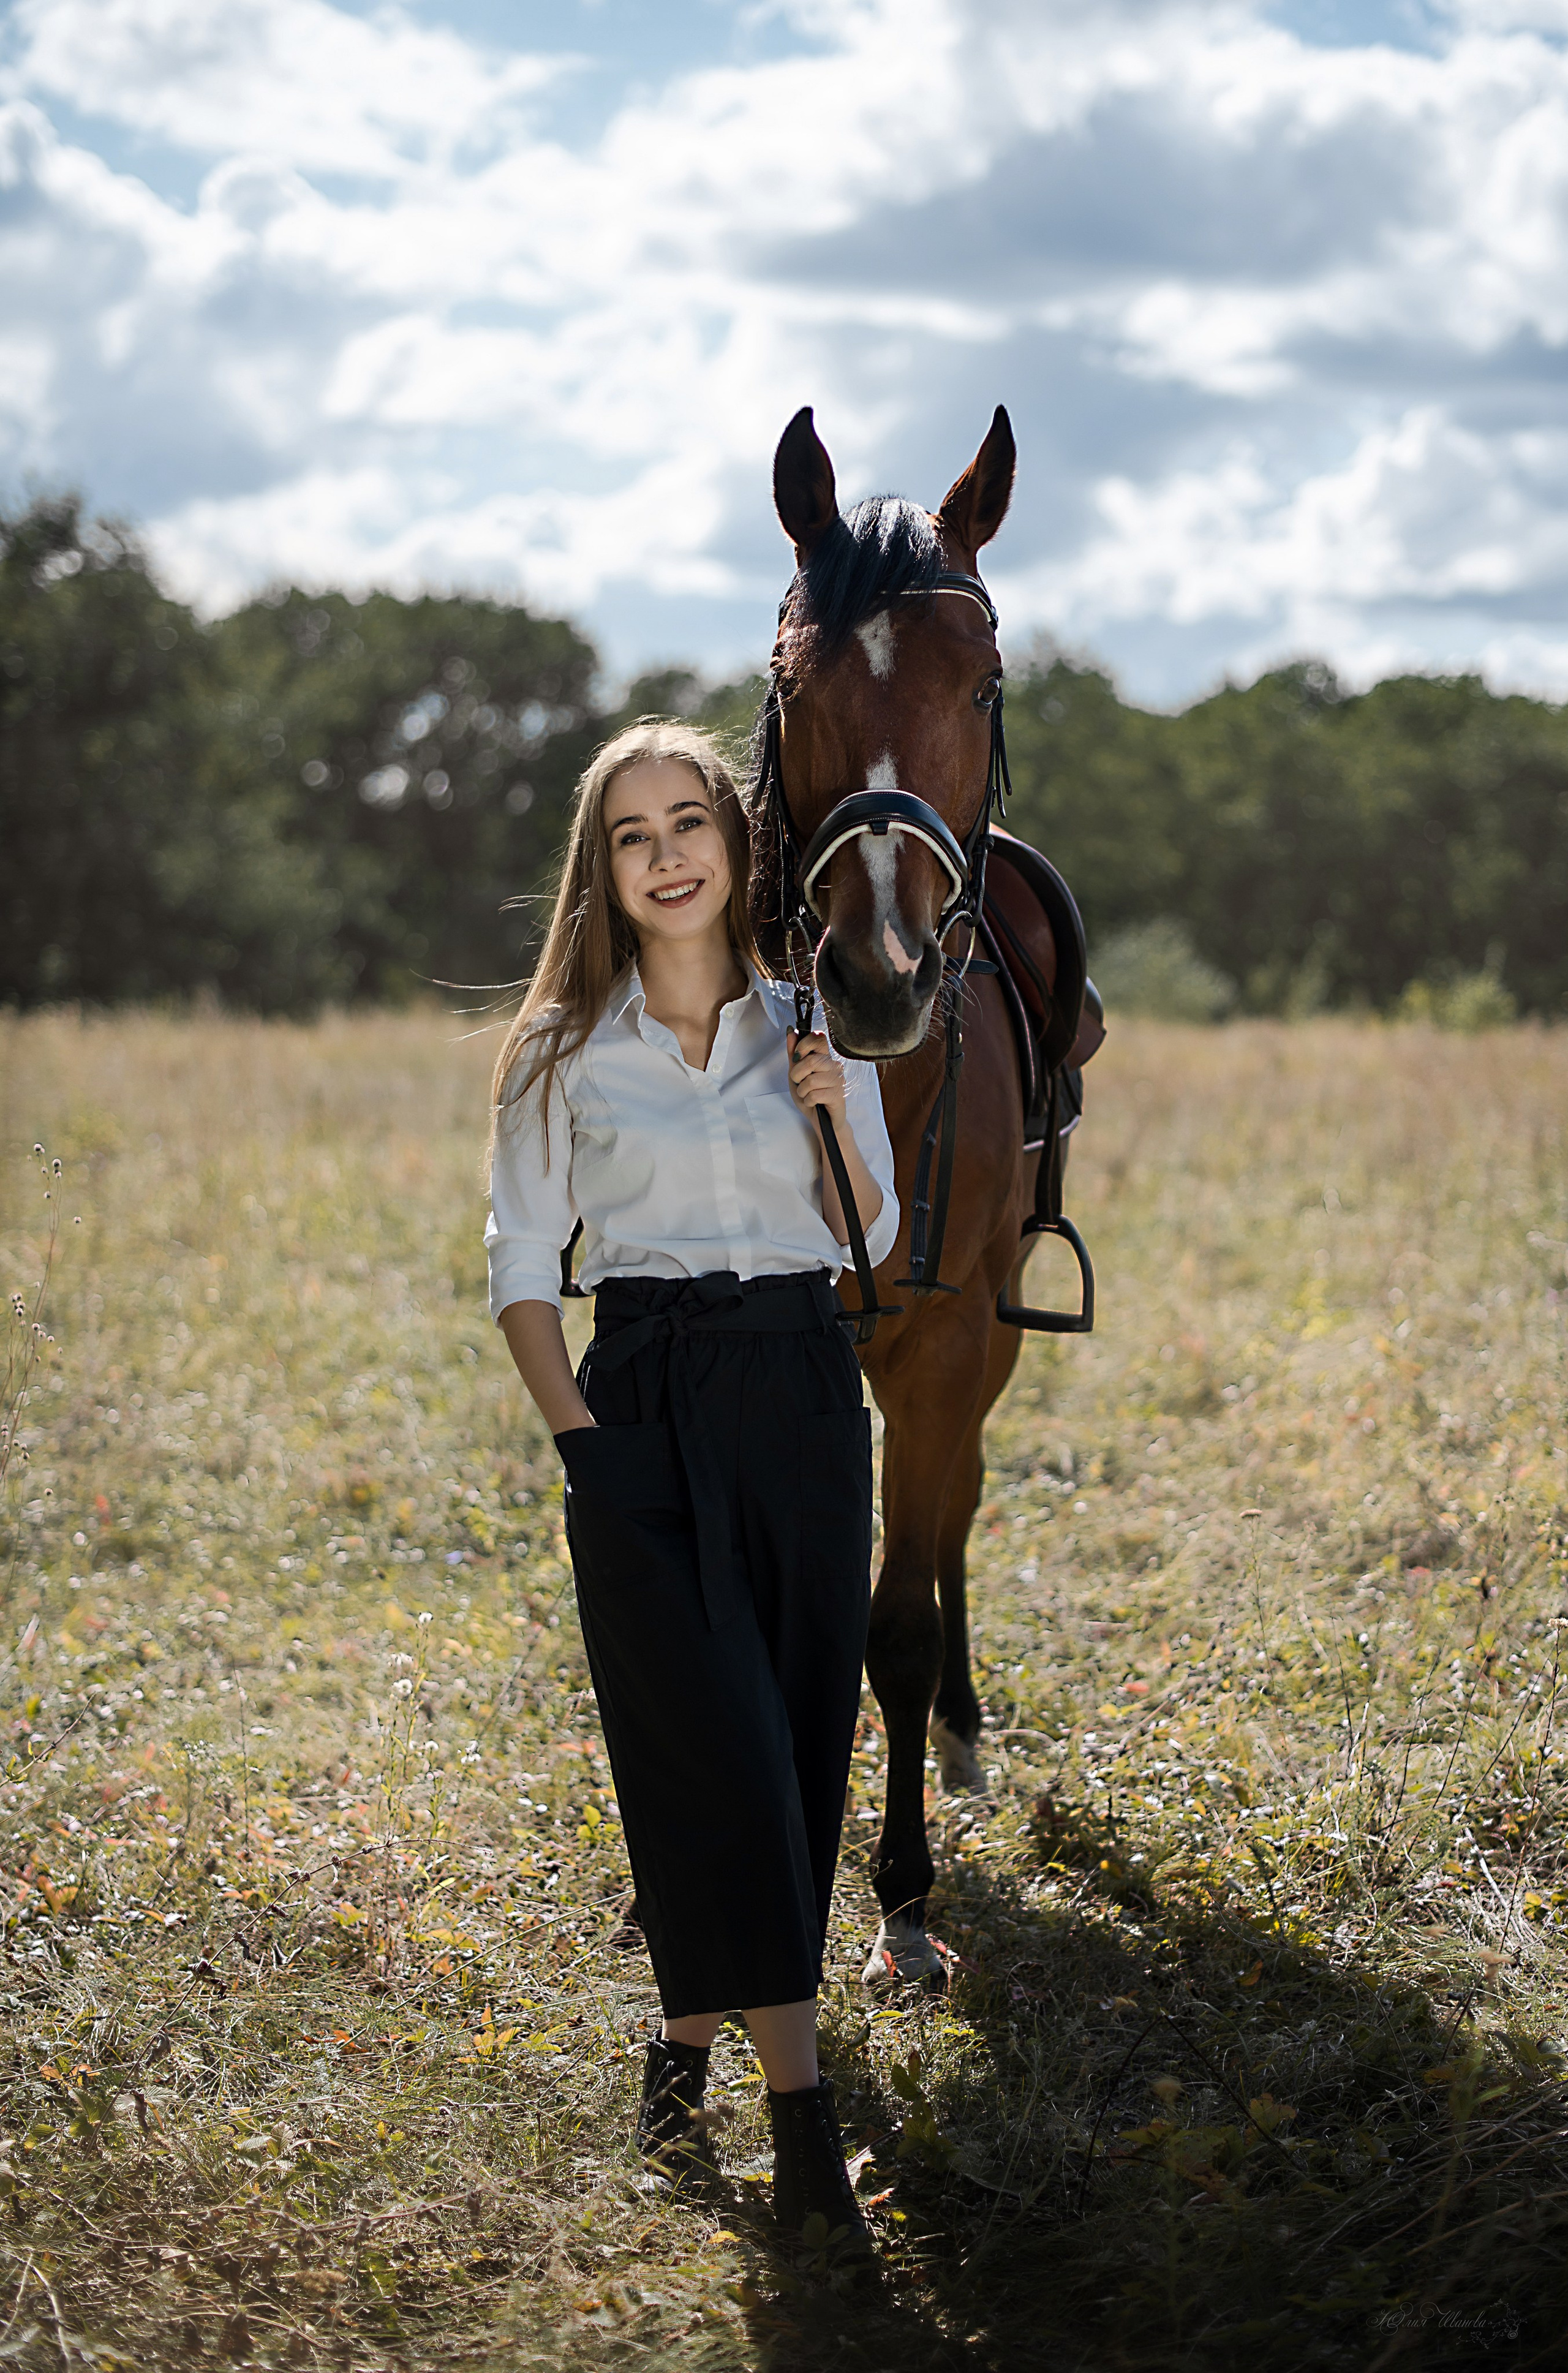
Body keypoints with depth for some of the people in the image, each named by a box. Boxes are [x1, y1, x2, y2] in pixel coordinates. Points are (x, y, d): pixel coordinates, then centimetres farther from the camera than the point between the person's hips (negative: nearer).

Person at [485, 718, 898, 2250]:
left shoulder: (815, 1025, 9)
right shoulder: (565, 1051, 4)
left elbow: (875, 1245, 11)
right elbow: (521, 1265, 4)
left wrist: (837, 1118, -7)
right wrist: (577, 1429, -8)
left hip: (803, 1392, 3)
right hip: (643, 1395, -3)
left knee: (801, 1738, 3)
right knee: (718, 1749, -11)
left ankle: (688, 2041, 22)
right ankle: (801, 2107, -12)